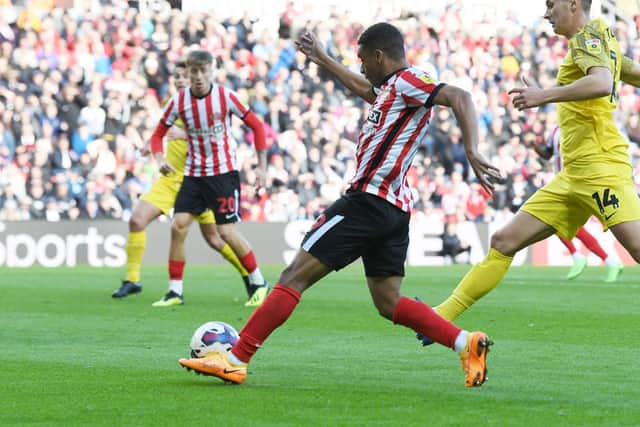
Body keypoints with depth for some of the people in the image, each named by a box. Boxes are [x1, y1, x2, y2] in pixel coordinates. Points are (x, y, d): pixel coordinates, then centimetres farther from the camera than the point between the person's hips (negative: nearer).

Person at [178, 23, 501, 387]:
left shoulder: (407, 81, -7)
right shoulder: (392, 88, 21)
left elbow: (459, 97, -21)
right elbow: (364, 90, 44)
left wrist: (472, 152, -32)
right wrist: (323, 60, 53)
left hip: (369, 199, -10)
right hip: (395, 210, 10)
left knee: (295, 276, -8)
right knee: (389, 303, 10)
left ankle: (235, 360, -9)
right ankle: (467, 343, -3)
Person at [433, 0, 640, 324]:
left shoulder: (587, 36, -6)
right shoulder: (600, 41, 21)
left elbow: (602, 83, -25)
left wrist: (544, 96, -26)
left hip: (600, 166, -10)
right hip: (573, 176, 10)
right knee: (504, 242, 6)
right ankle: (440, 317, 7)